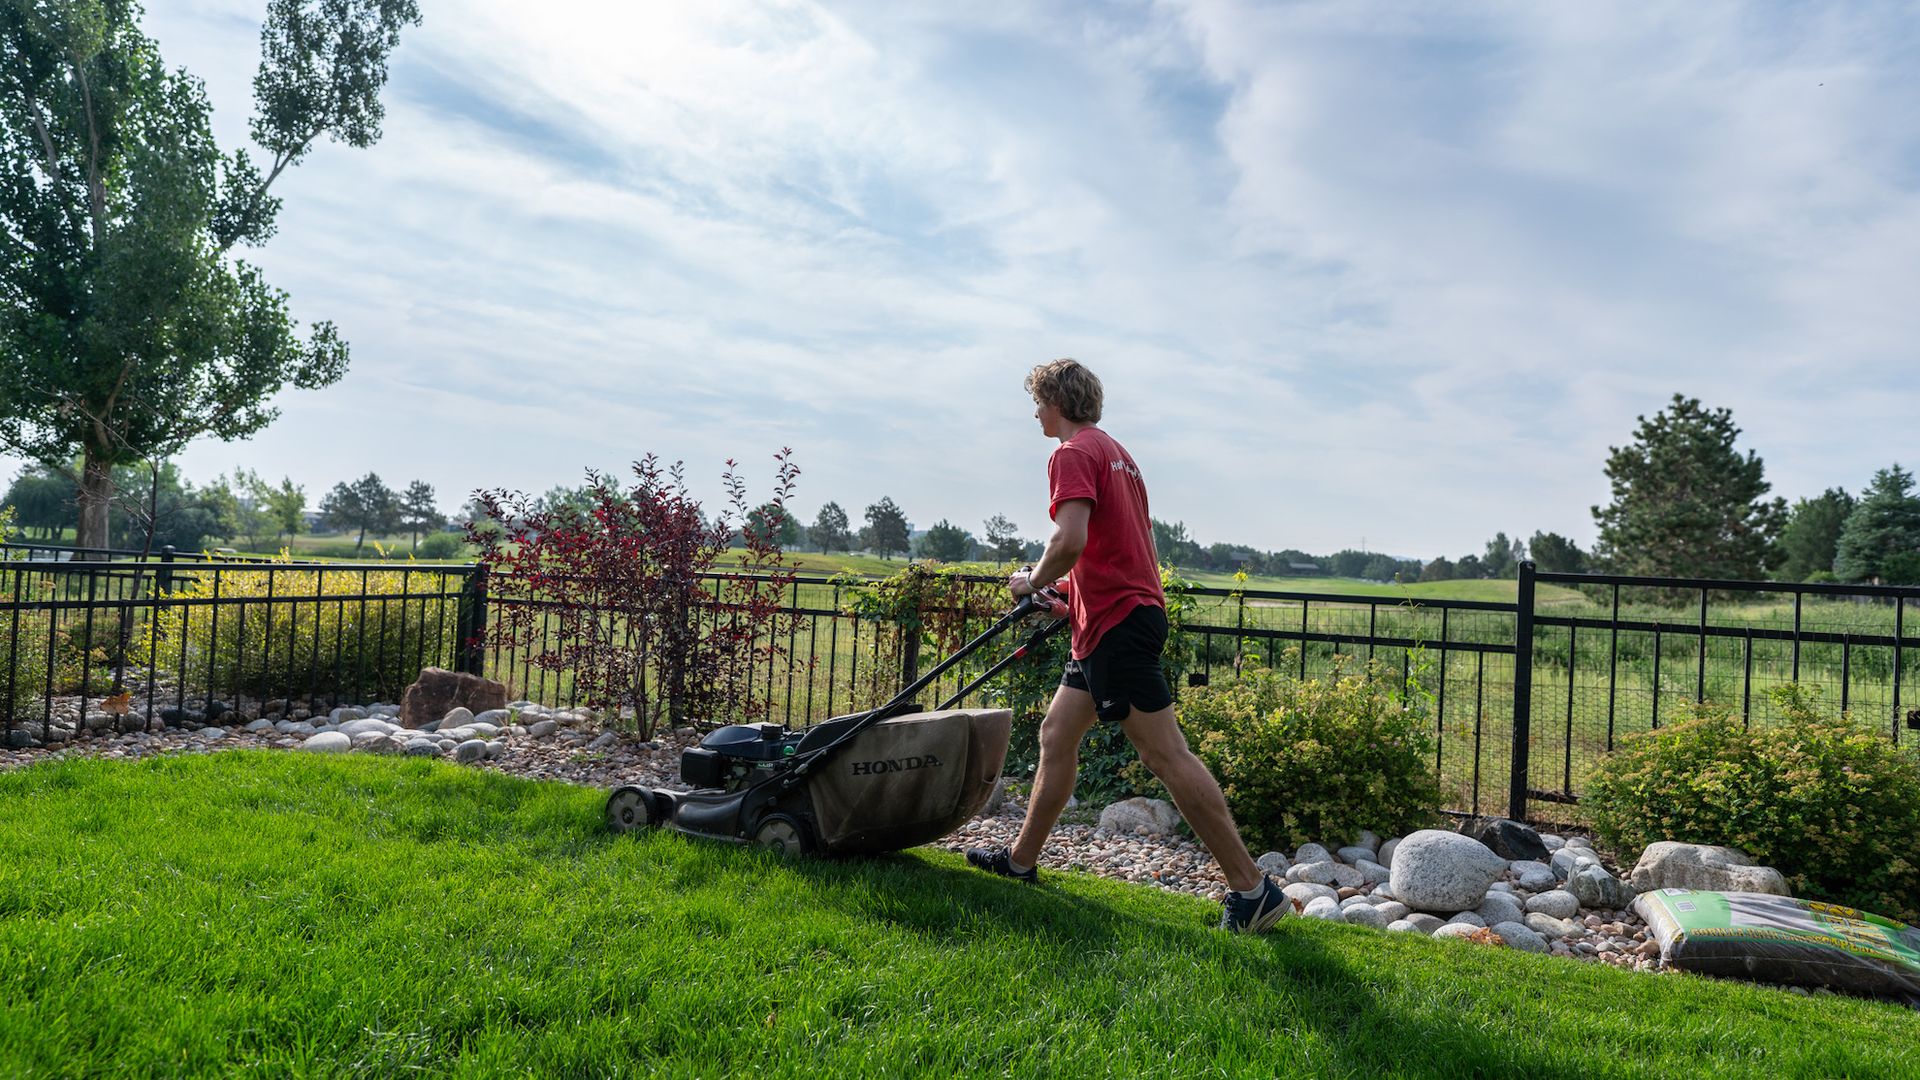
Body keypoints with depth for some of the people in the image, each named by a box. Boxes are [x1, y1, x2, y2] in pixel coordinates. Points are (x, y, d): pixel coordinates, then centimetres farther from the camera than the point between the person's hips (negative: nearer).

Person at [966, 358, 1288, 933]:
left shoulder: (1073, 454, -9)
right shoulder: (1117, 453, 22)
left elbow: (1071, 540, -24)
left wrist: (1033, 580, -6)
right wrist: (1073, 598, 25)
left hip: (1116, 622, -11)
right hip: (1125, 616, 11)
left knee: (1166, 755, -10)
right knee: (1055, 735, 16)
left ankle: (1252, 887, -7)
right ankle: (1021, 860, 26)